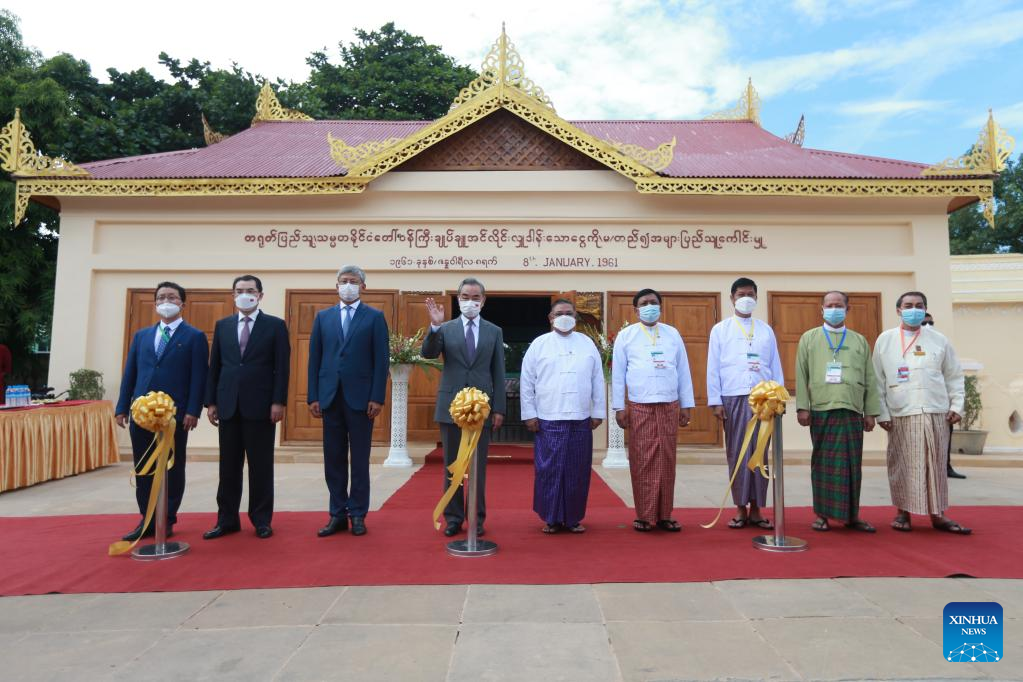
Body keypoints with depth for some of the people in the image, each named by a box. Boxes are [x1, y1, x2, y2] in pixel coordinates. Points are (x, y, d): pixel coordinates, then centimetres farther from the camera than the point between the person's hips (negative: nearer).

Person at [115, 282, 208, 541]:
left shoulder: (194, 337, 1)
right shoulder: (141, 335, 16)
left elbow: (198, 377, -6)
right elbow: (129, 374, 14)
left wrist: (193, 411, -13)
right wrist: (122, 407, 7)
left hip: (175, 414, -5)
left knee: (173, 469, 5)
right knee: (143, 469, 10)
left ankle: (167, 521, 16)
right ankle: (147, 521, 20)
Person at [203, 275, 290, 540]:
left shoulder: (275, 325, 1)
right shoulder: (222, 325, 12)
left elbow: (282, 367, -4)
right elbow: (214, 366, 11)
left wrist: (278, 402, -11)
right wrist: (211, 402, 5)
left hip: (260, 405, -3)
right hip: (228, 405, 4)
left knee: (261, 465, 3)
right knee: (229, 465, 9)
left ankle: (262, 520, 13)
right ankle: (227, 520, 18)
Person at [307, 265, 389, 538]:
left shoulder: (375, 317, 2)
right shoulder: (323, 317, 11)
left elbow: (382, 360, -3)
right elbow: (314, 359, 9)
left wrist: (377, 398, -10)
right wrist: (313, 397, 2)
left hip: (360, 397, -3)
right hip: (330, 398, 3)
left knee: (360, 459, 5)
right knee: (333, 459, 7)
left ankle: (358, 514, 15)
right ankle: (337, 515, 17)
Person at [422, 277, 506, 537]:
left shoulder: (494, 332, 7)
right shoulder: (446, 329, 5)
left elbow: (498, 373, 5)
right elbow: (428, 353, -11)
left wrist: (499, 408, -1)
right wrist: (435, 326, -26)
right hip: (451, 406, 0)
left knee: (478, 466, 7)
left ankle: (477, 518, 18)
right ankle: (453, 518, 18)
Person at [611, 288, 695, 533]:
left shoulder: (673, 334, 11)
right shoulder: (625, 335, 5)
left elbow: (683, 371, 11)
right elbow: (618, 373, 2)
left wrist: (686, 406, 7)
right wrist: (619, 407, -3)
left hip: (670, 406, 2)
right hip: (639, 407, -2)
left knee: (666, 461, 5)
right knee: (642, 462, -1)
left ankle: (664, 515, 13)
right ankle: (644, 515, 8)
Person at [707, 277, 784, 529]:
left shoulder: (766, 330, 12)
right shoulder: (720, 330, 7)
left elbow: (776, 366, 10)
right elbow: (713, 368, 3)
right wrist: (715, 401, -4)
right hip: (733, 398, -1)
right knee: (736, 454, 2)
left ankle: (756, 510, 12)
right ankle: (741, 509, 11)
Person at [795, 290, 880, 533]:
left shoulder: (859, 341, 14)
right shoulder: (809, 338, 10)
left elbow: (870, 380, 12)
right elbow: (801, 376, 3)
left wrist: (870, 412, 5)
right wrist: (802, 407, -6)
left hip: (851, 412, 2)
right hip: (821, 411, -1)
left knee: (851, 465, 4)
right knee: (823, 463, 2)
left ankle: (852, 515, 15)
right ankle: (822, 514, 11)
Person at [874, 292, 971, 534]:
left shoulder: (938, 339, 8)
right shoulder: (885, 339, 4)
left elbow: (954, 376, 12)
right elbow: (878, 380, 2)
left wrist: (956, 405, 2)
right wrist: (882, 413, -3)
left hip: (936, 412, 2)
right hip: (900, 414, -1)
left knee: (936, 464, 5)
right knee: (902, 465, 2)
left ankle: (937, 514, 15)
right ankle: (903, 512, 14)